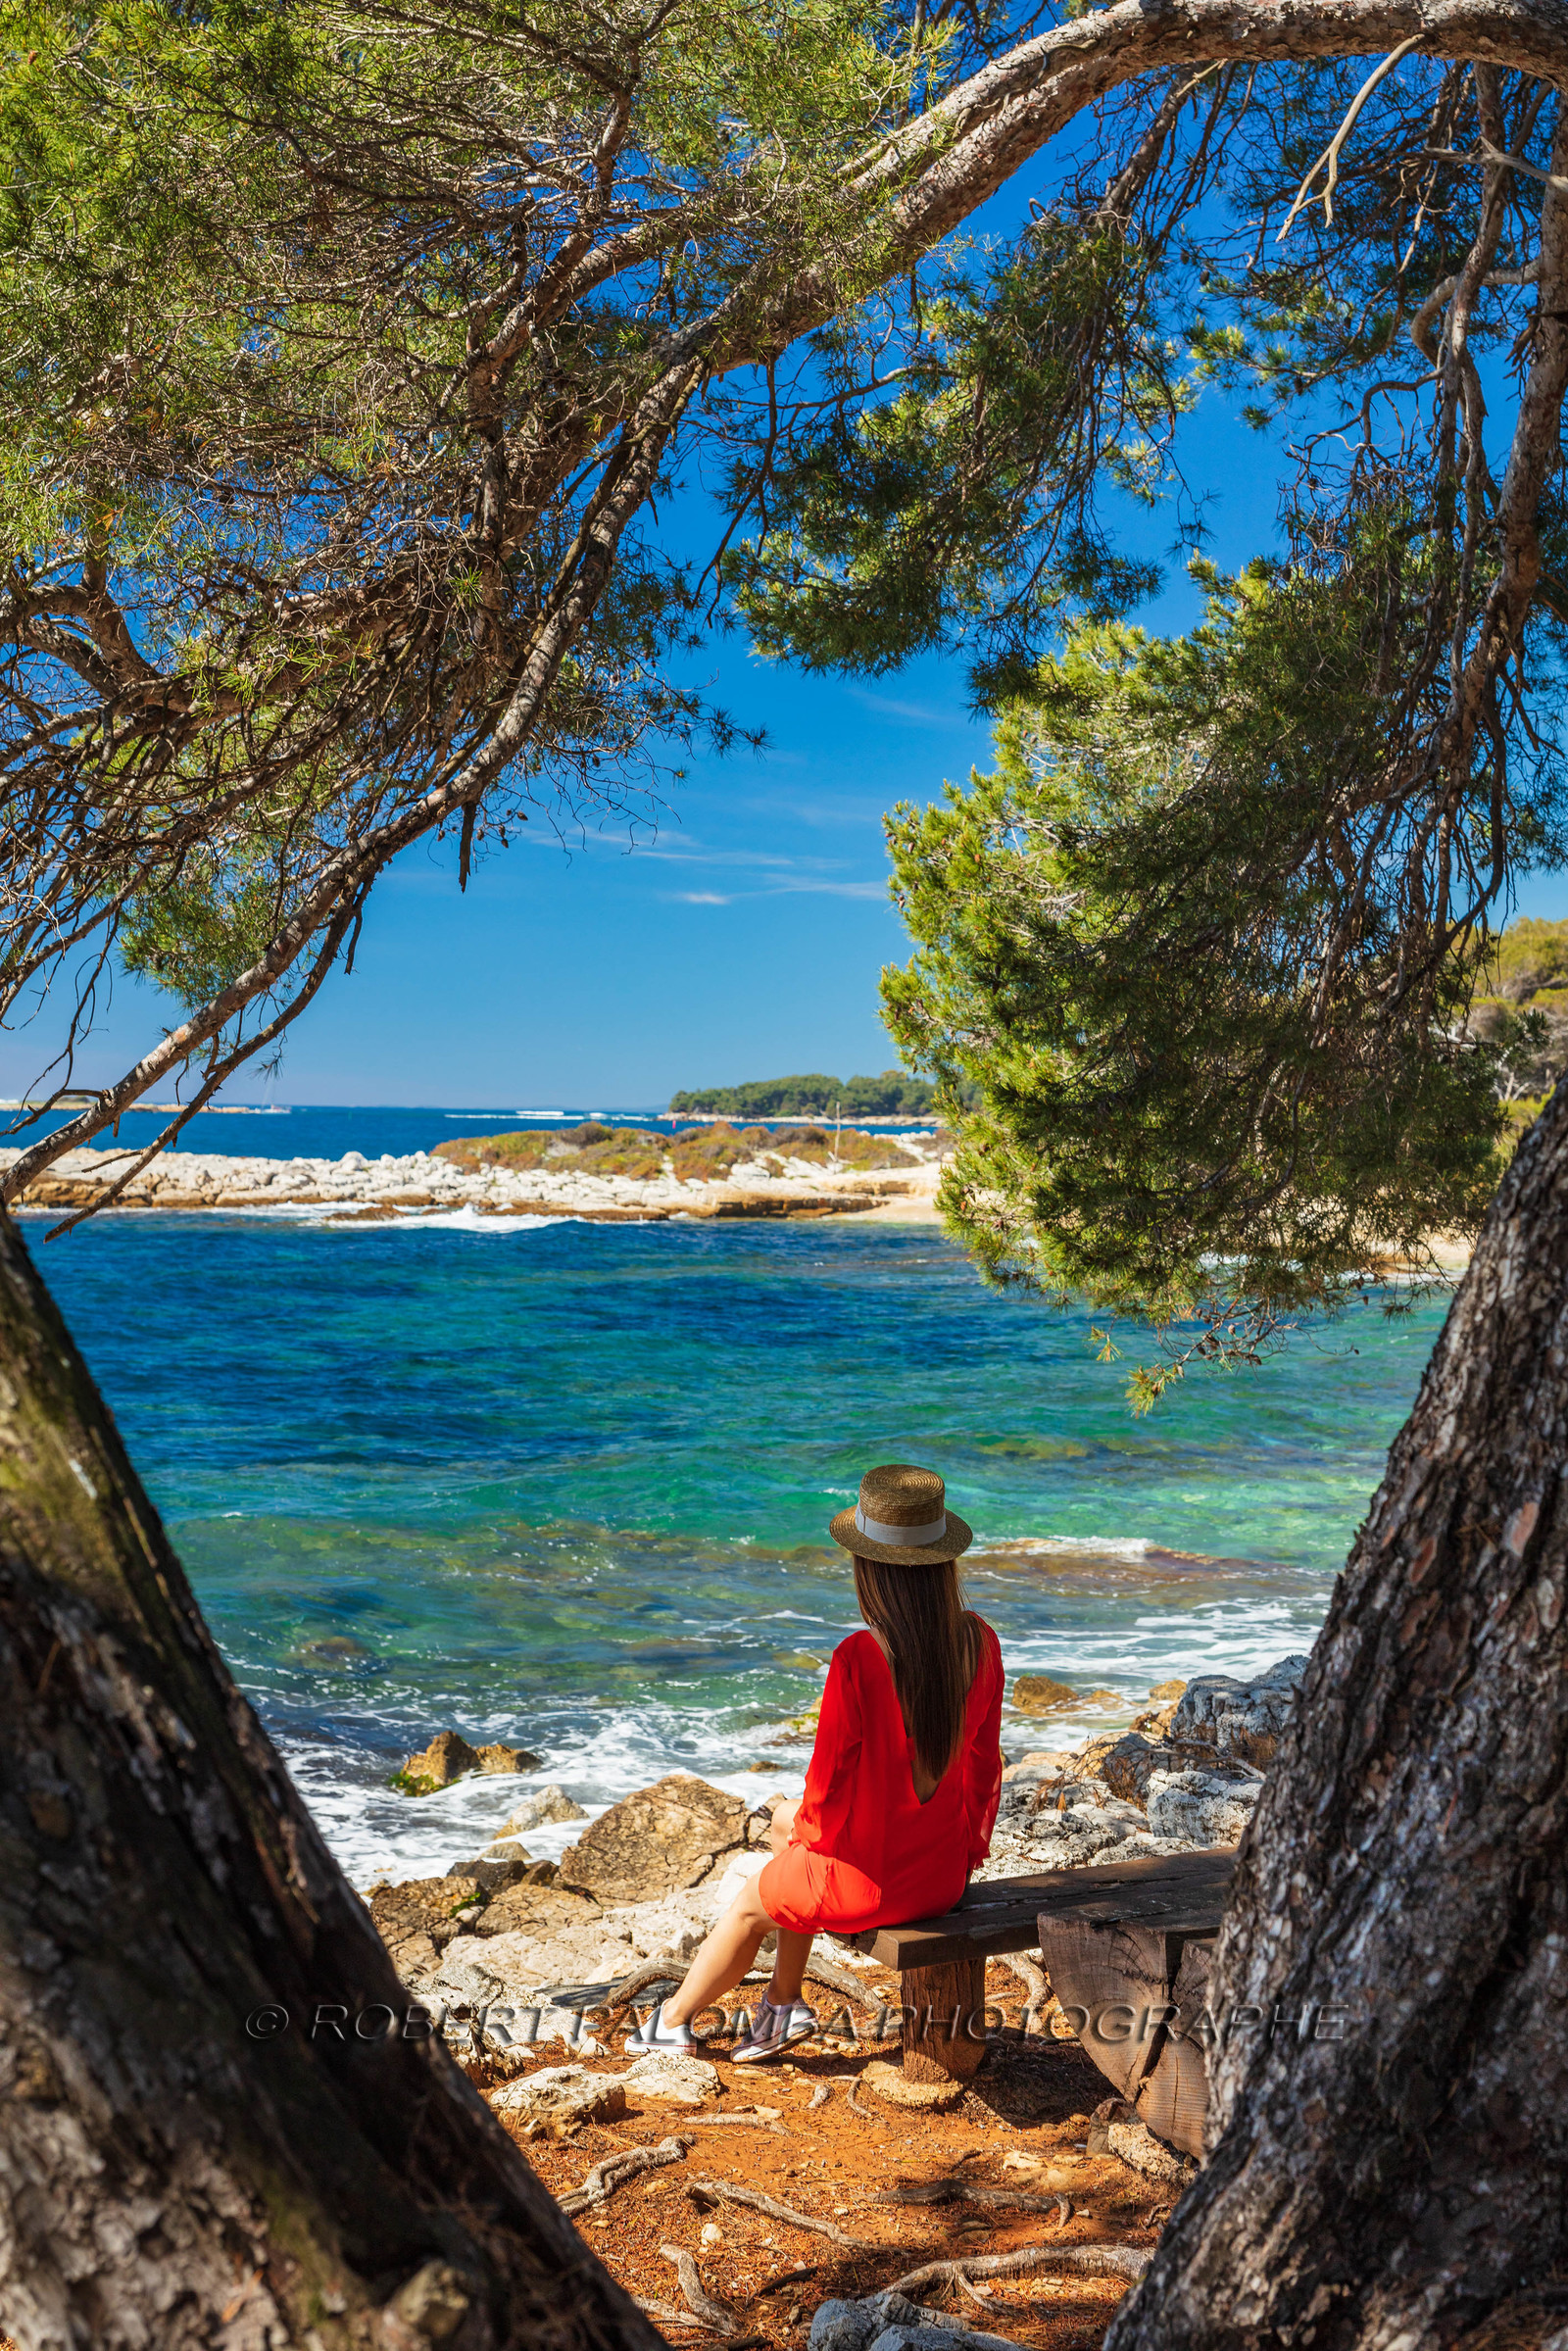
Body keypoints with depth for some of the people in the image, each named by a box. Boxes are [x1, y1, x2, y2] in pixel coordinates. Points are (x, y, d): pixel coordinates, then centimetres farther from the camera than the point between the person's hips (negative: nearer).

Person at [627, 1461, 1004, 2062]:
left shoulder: (859, 1658, -27)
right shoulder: (980, 1642, -10)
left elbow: (829, 1778, -16)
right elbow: (983, 1763, 2)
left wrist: (805, 1832, 6)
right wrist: (970, 1843, 19)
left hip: (870, 1878, -6)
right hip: (945, 1872, 6)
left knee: (750, 1901, 24)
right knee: (784, 1823, 28)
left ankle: (674, 2019, 50)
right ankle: (783, 2004, 36)